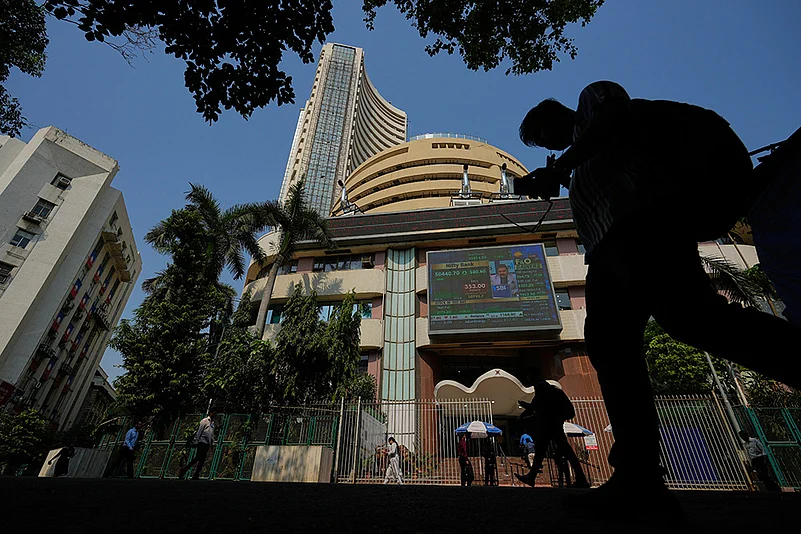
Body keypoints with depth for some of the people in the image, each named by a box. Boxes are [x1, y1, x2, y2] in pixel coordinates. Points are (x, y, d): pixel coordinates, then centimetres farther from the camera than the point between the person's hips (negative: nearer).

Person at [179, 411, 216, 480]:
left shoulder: (212, 422, 19)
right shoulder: (204, 421, -3)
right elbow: (199, 431, -9)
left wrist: (212, 443, 17)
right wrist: (196, 441, -14)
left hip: (207, 444, 7)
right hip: (202, 442, -7)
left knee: (202, 460, 4)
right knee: (198, 458, -16)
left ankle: (195, 476, 7)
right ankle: (184, 470, -5)